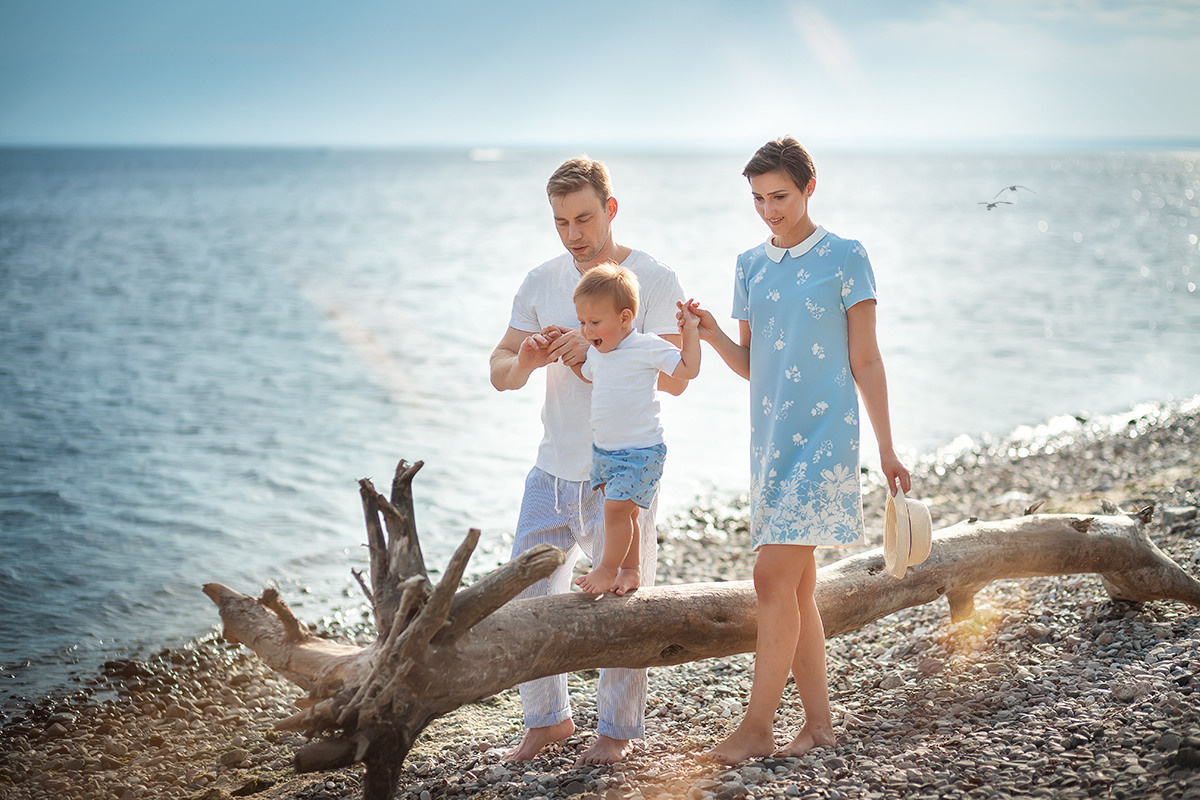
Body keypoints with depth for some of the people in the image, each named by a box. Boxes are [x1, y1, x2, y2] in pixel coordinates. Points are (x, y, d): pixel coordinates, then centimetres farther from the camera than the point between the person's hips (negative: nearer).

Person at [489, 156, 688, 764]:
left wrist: (599, 350, -27)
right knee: (524, 599, 6)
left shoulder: (654, 281, -7)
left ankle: (619, 727, 21)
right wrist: (525, 360, -18)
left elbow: (675, 377, -16)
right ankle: (547, 718, 24)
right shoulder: (540, 283, 7)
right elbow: (499, 373, 6)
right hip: (553, 471, 5)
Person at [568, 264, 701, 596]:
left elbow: (688, 369, -9)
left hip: (641, 451, -7)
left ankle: (608, 569, 0)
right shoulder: (596, 353, 8)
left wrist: (690, 331, -12)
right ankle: (631, 570, 24)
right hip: (603, 450, 7)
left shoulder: (648, 347, -13)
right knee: (622, 512, 12)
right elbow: (586, 374, 30)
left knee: (617, 507, -14)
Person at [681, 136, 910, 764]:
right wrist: (711, 334, -4)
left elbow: (865, 362, -2)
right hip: (769, 436, 6)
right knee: (796, 585, 9)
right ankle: (819, 720, 18)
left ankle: (757, 725, -6)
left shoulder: (844, 258, -3)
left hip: (823, 435, -6)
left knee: (774, 577, -12)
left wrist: (886, 449, -2)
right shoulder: (751, 264, 12)